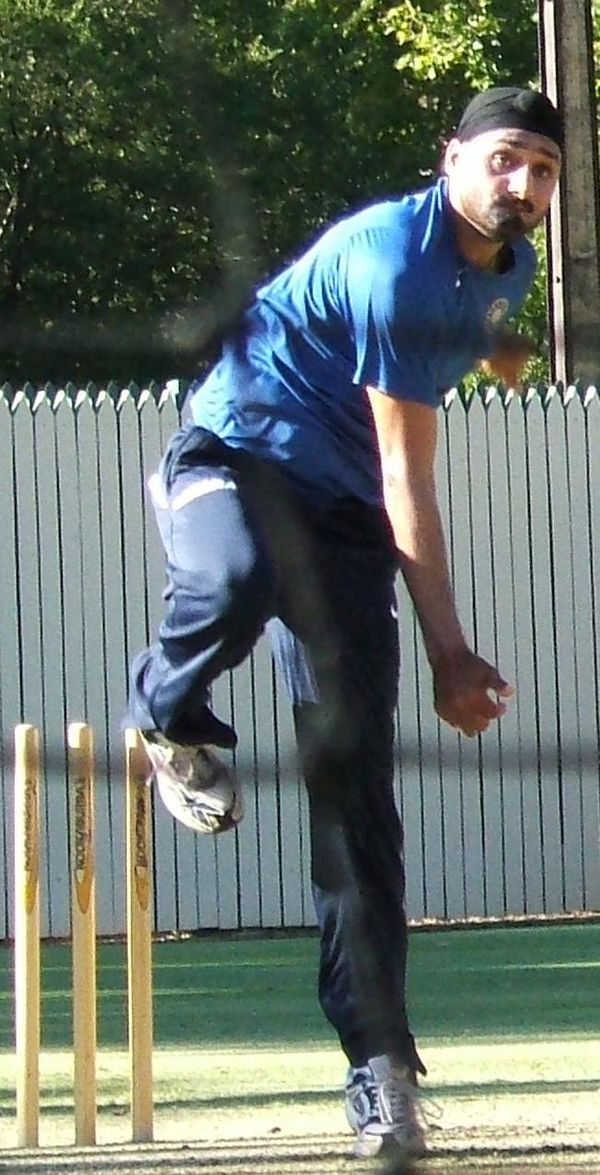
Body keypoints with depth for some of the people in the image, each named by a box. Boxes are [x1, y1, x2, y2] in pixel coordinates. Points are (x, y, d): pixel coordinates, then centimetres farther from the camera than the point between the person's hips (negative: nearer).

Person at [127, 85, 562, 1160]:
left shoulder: (508, 267, 6)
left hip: (340, 508, 7)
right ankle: (170, 714, -7)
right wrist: (448, 653, -25)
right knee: (238, 582, -43)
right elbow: (407, 480, -23)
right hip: (235, 456, -6)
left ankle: (379, 1071, -8)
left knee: (355, 784, -6)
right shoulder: (392, 259, -21)